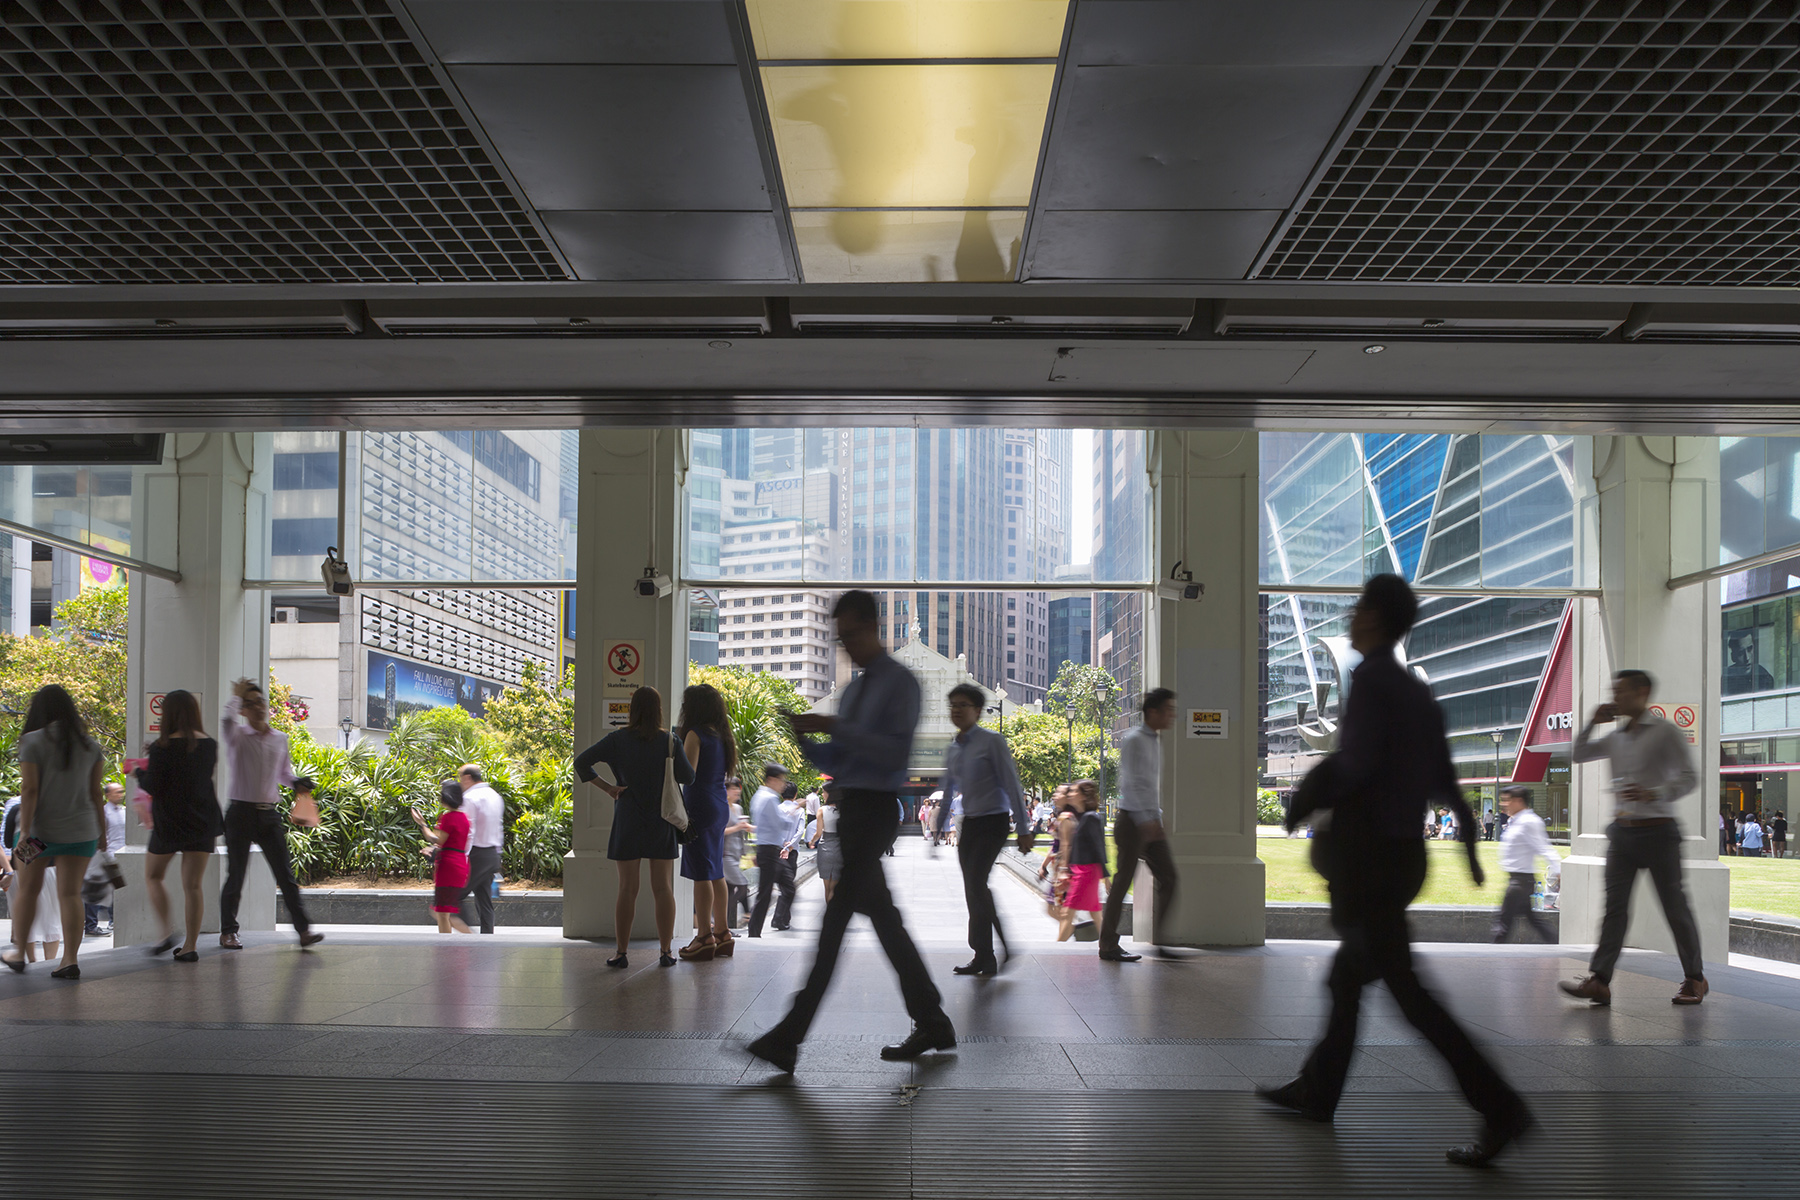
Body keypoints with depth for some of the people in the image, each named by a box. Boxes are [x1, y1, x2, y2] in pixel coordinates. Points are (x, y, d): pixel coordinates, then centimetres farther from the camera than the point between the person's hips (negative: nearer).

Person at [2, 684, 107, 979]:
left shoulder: (32, 742, -6)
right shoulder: (91, 745, 5)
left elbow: (29, 790, -12)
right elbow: (95, 792, 5)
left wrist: (24, 830, -13)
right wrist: (102, 830, 11)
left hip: (41, 829, -2)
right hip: (81, 830, 2)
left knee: (28, 888, 15)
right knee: (71, 893, 2)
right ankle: (70, 960, -4)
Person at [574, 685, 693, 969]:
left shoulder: (618, 740, -4)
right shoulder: (669, 740, -6)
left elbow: (581, 762, -11)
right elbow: (688, 776, -8)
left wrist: (606, 787, -6)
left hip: (628, 822, 0)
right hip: (661, 821, 0)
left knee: (627, 889, 5)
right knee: (662, 888, 5)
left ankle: (621, 953, 6)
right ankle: (666, 951, 6)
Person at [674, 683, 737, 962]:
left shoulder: (695, 734, -11)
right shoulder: (722, 735, 11)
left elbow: (687, 773, -17)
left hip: (700, 807, -8)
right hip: (720, 806, 8)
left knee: (702, 874, -5)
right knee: (716, 872, 13)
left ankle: (705, 937, -5)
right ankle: (722, 934, 16)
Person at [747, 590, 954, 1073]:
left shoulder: (900, 683, -6)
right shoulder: (854, 688, 20)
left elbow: (895, 752, -18)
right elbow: (835, 761, 20)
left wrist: (835, 728, -22)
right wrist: (804, 737, 1)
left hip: (875, 810, -9)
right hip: (849, 808, 9)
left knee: (836, 918, -11)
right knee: (882, 917, 12)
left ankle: (788, 1039, -13)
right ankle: (932, 1024, 21)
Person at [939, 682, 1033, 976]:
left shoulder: (992, 742, -8)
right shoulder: (952, 749, 12)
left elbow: (1012, 786, -8)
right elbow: (948, 791, 21)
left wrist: (1022, 829, -10)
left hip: (993, 821, -7)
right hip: (968, 824, 7)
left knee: (976, 881, -17)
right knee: (974, 888, 4)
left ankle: (982, 955, -6)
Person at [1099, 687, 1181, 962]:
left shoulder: (1156, 741, 17)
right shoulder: (1133, 741, -11)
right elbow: (1131, 784, -19)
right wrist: (1146, 821, -26)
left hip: (1150, 822, 9)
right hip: (1132, 819, -9)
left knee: (1168, 878, 3)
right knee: (1123, 882, -3)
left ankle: (1160, 939, 8)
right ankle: (1108, 945, 4)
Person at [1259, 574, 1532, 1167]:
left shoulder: (1368, 678, -13)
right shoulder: (1418, 691, 12)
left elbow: (1358, 760, -25)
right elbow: (1443, 777, 14)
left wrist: (1305, 801, -9)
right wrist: (1470, 845, 21)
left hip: (1364, 856, -9)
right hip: (1404, 853, 9)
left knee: (1402, 985, -8)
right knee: (1349, 972, 19)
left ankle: (1500, 1108, -12)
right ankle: (1317, 1089, 30)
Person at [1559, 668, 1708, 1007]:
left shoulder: (1664, 732, -5)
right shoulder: (1616, 736, 13)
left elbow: (1688, 778, -8)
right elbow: (1578, 755, 24)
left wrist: (1652, 794, -24)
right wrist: (1593, 722, 10)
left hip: (1657, 829, -5)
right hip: (1622, 830, 5)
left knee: (1674, 905, 3)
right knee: (1615, 905, -3)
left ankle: (1695, 979, 17)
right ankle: (1599, 980, -10)